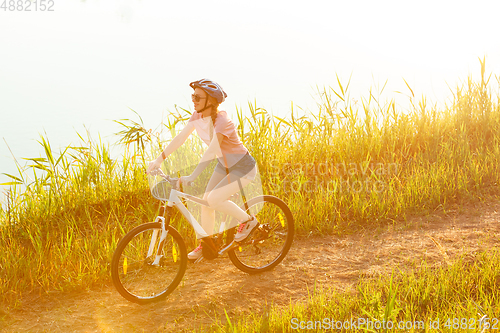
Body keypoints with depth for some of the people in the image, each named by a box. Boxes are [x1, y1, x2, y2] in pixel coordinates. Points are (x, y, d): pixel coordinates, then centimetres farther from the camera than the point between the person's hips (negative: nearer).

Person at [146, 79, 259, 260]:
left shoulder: (222, 122, -30)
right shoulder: (197, 116, -7)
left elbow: (210, 151, -39)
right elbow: (180, 138, -4)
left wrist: (192, 177, -45)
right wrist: (159, 160, -9)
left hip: (243, 167, -8)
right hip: (225, 164, 8)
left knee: (214, 199, -20)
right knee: (206, 200, 6)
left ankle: (248, 220, 3)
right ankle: (206, 244, 23)